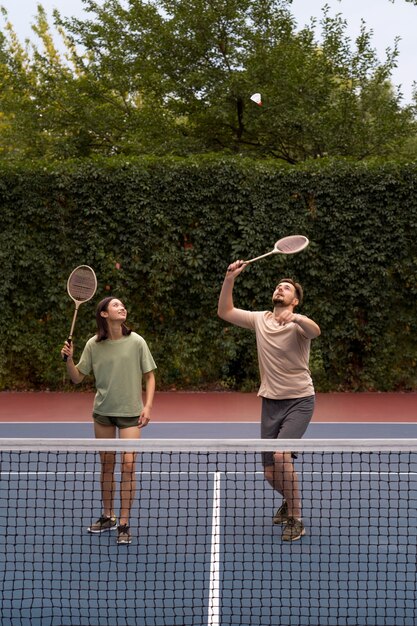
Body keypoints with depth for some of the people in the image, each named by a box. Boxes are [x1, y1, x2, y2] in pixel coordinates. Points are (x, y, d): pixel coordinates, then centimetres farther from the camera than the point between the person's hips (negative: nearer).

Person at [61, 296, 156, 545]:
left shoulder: (136, 342, -7)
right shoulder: (94, 345, -3)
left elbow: (149, 376, -1)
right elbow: (77, 378, 3)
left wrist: (148, 406, -11)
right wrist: (69, 359, -15)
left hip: (130, 412, -2)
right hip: (103, 411, 2)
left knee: (128, 464, -9)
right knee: (107, 465, 11)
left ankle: (124, 523, 1)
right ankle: (108, 517, 27)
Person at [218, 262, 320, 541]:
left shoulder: (298, 324, -11)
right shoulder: (260, 319, 5)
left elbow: (315, 331, -34)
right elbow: (225, 311, 5)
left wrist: (295, 317, -53)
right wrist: (230, 279, -7)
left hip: (299, 400, -4)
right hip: (271, 402, 5)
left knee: (281, 455, -24)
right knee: (271, 473, 6)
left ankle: (296, 519, -6)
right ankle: (290, 501, 40)